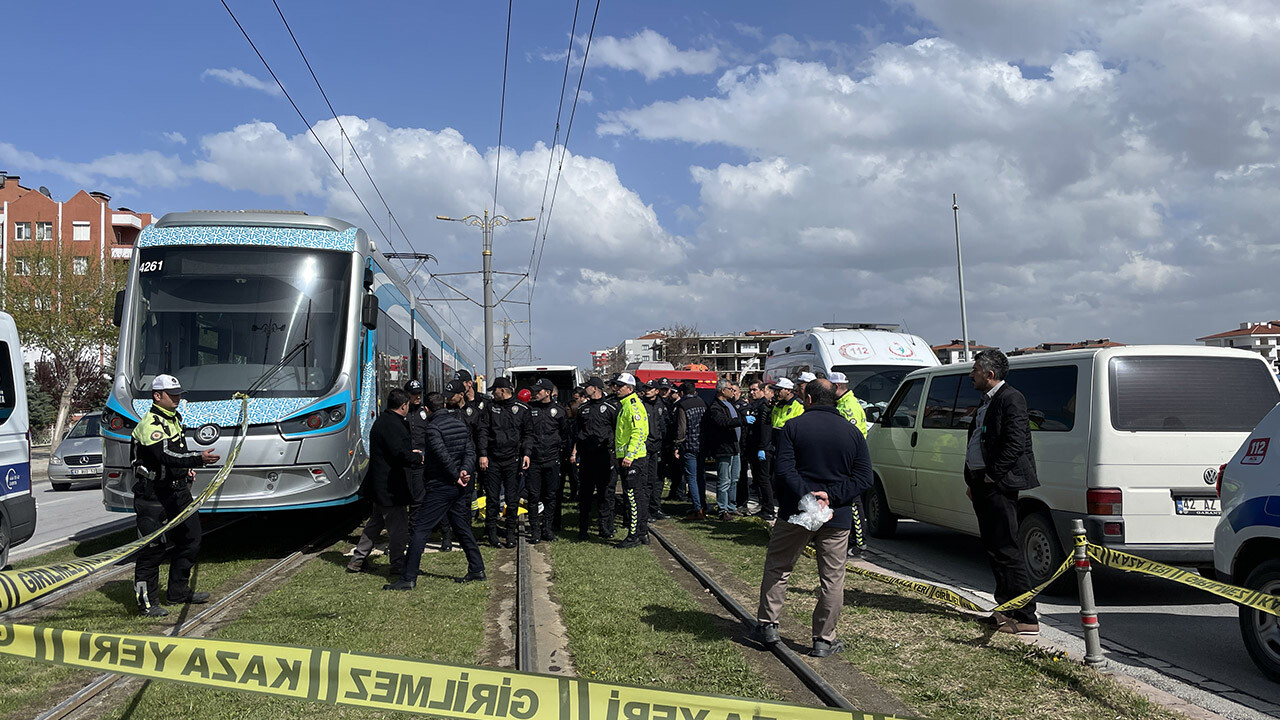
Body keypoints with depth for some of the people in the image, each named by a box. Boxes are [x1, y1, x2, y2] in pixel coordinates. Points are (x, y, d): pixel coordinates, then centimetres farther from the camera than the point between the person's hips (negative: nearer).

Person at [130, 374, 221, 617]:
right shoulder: (150, 424, -18)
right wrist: (199, 458, -43)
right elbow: (166, 456, -33)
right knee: (151, 549, -5)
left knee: (190, 541, 13)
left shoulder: (174, 418, 13)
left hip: (178, 491, 9)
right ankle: (147, 602, 5)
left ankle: (178, 592, 26)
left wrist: (186, 468, 14)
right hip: (152, 496, -9)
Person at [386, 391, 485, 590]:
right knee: (462, 527, 17)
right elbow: (470, 451, 6)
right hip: (460, 487, 8)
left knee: (420, 529, -5)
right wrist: (465, 471, -8)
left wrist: (456, 476, -10)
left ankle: (408, 578, -6)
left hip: (440, 487, -8)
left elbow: (444, 456, -20)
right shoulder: (460, 424, 11)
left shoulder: (433, 427, -13)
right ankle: (477, 570, 20)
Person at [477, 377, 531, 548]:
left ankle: (511, 533, 12)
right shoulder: (491, 408, 9)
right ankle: (492, 533, 12)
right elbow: (483, 432, 6)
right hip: (492, 460, 1)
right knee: (492, 498, 3)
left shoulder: (522, 409, 5)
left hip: (513, 460, -1)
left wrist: (526, 453, -5)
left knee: (513, 499, 2)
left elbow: (527, 433, 7)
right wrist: (482, 454, -3)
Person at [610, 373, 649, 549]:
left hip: (632, 458, -11)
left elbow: (638, 433, -21)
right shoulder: (624, 404, 19)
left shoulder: (633, 405, -13)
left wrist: (629, 455, -25)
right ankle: (643, 533, 20)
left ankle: (634, 536, -5)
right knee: (637, 496, 13)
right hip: (626, 457, 11)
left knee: (634, 497, -7)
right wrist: (619, 454, 24)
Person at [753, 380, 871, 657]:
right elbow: (863, 477, -1)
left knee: (777, 567, 15)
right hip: (837, 519, 2)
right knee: (832, 578, 9)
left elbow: (783, 470, -15)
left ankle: (768, 624, 19)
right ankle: (824, 640, 13)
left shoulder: (793, 427, -4)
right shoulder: (852, 432, 5)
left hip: (796, 513, -1)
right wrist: (831, 496, -10)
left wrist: (807, 497, -19)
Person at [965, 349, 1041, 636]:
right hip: (981, 484, 10)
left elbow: (1015, 443, -20)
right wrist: (973, 481, 18)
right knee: (993, 549, 15)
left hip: (998, 485, -10)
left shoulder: (1011, 399, -12)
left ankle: (1026, 618, -5)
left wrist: (992, 475, -16)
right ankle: (1007, 609, 25)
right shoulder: (986, 401, 18)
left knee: (1006, 551, -9)